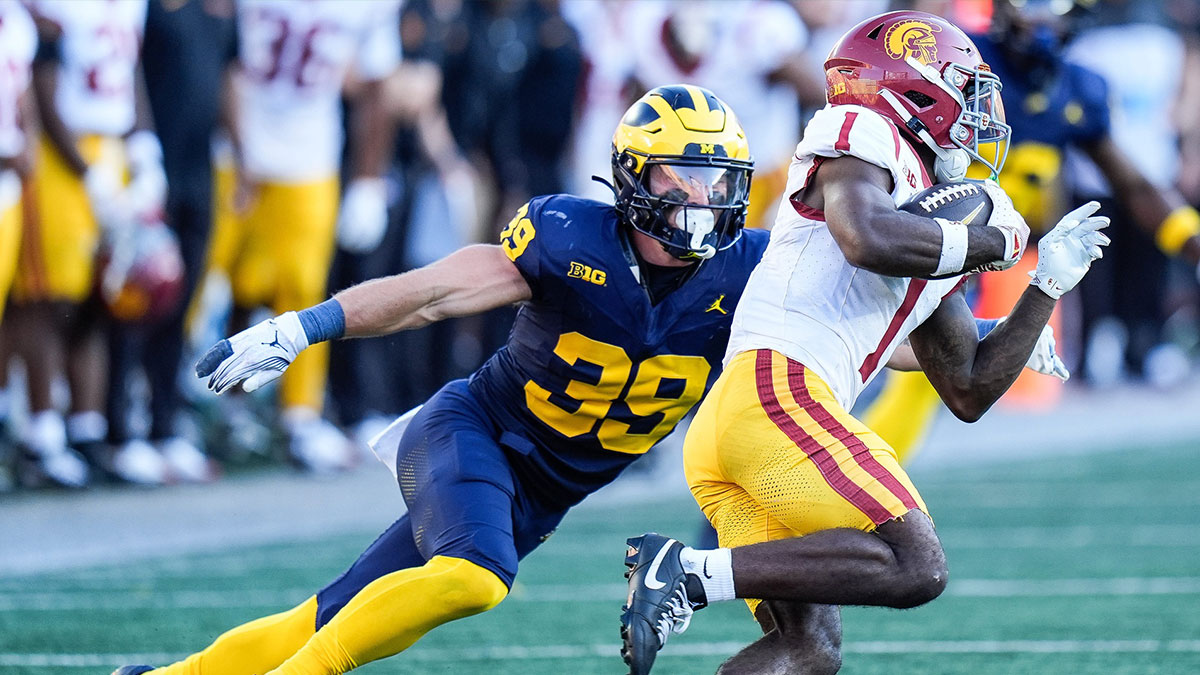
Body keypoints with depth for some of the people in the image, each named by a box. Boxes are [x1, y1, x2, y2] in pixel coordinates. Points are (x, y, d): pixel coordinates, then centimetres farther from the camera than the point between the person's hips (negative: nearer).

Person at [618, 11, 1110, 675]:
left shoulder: (938, 245, 29)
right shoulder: (858, 134, 5)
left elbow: (968, 393, 31)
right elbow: (868, 239, -17)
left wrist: (1047, 286, 30)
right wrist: (993, 240, -2)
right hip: (773, 389, -9)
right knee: (915, 566, -17)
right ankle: (688, 571, -21)